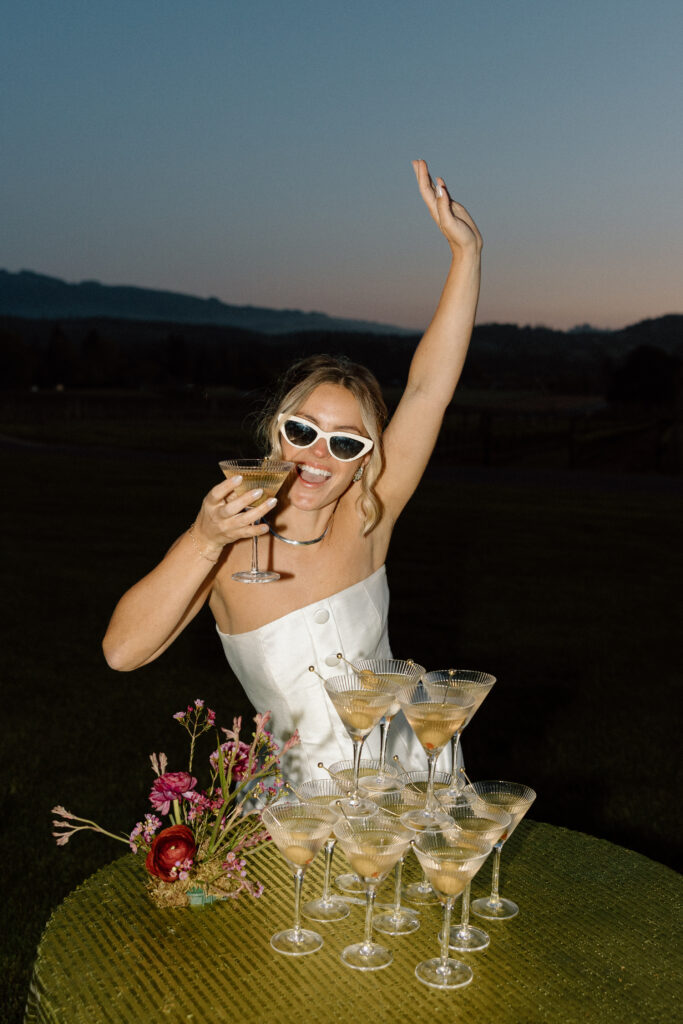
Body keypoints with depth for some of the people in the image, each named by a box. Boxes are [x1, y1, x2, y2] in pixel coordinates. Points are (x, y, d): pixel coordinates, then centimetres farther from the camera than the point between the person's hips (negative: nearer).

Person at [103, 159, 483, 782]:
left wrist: (466, 252, -18)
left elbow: (428, 388, -15)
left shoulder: (366, 520, -9)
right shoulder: (225, 549, -13)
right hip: (309, 799, 0)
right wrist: (204, 542, -29)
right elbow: (122, 651, -22)